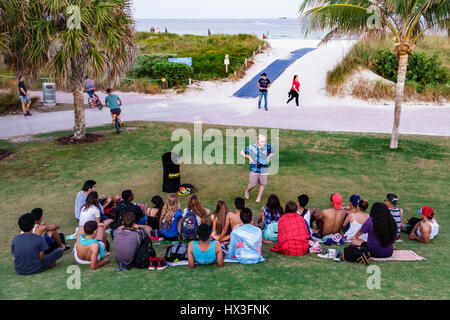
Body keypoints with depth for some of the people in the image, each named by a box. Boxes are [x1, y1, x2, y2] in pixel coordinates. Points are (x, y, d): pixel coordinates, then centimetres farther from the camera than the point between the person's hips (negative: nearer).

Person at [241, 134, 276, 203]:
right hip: (254, 169, -2)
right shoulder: (251, 147, -10)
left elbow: (274, 151, 17)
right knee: (252, 185, 0)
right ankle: (247, 191, 34)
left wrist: (268, 157, 7)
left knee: (263, 184, 7)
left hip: (264, 169, 2)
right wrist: (249, 157, -1)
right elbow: (242, 152, 4)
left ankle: (259, 197, 31)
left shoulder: (268, 147, -5)